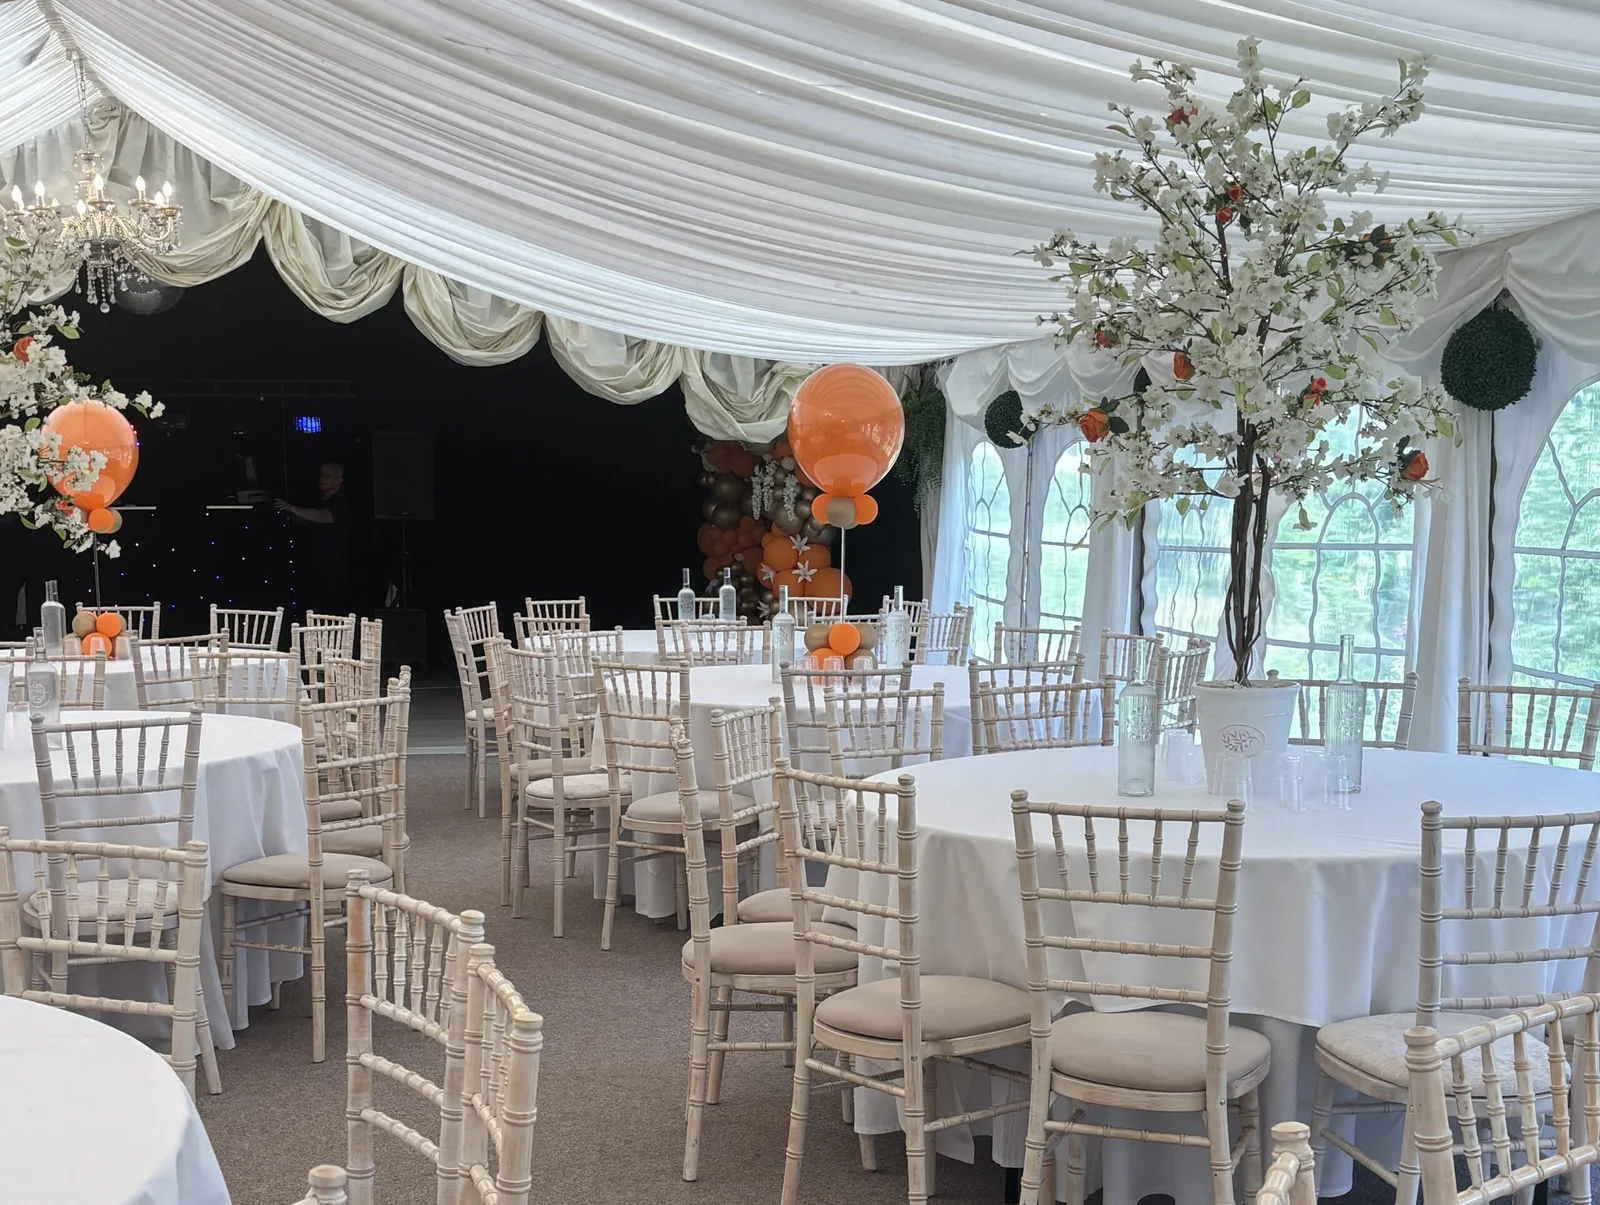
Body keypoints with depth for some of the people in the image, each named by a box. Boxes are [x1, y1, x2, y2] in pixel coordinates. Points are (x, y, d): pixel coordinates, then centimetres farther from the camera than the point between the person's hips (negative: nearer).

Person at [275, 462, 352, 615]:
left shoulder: (341, 503, -11)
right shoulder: (323, 502, 17)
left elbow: (321, 517, -28)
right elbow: (307, 522, 30)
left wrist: (291, 508, -30)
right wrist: (288, 515, 14)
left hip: (336, 572, -8)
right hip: (319, 568, 8)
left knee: (336, 614, -9)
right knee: (313, 612, 3)